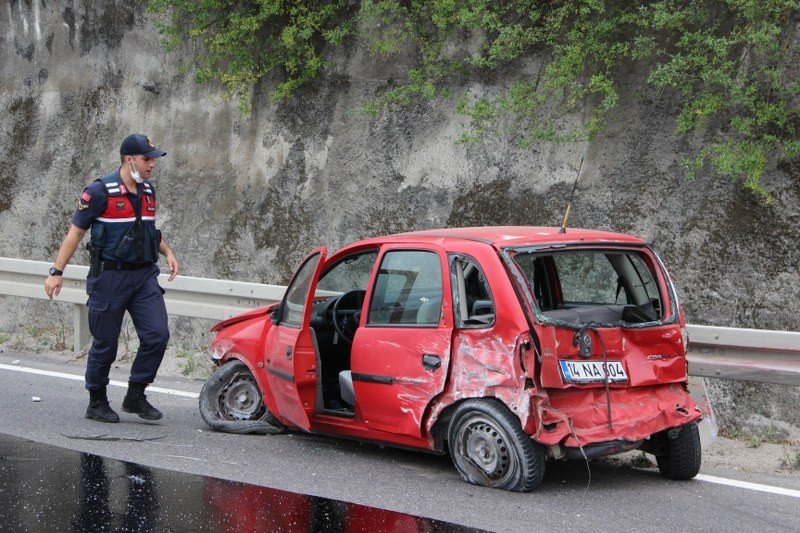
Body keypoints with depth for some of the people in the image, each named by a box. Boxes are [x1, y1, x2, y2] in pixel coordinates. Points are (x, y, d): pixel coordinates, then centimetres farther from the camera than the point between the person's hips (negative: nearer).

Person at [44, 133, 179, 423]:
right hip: (110, 277, -6)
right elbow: (75, 232, -8)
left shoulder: (148, 191, 10)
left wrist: (167, 252, 10)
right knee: (105, 344, 3)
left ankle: (135, 396, 8)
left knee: (157, 335, -7)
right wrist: (57, 271, -11)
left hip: (144, 275, 6)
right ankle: (96, 403, 20)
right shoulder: (100, 192, -11)